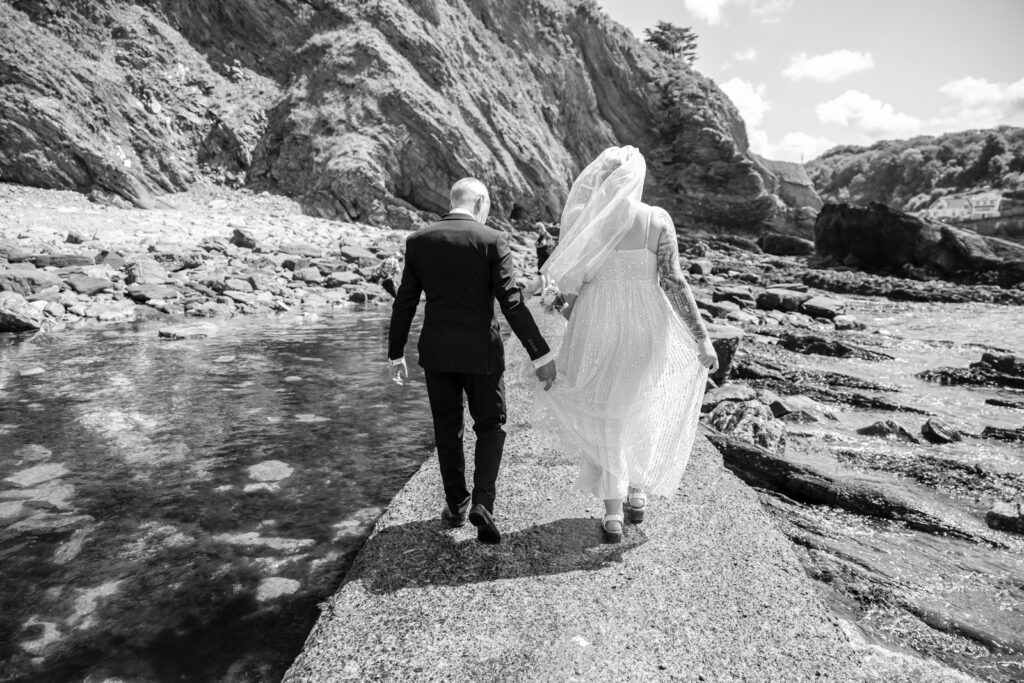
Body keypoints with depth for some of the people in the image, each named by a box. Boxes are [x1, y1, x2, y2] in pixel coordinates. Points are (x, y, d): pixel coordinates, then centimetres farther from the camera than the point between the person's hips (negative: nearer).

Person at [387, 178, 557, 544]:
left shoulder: (418, 241, 1)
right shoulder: (492, 240, -9)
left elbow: (404, 303, 3)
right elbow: (511, 301, -15)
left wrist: (395, 354, 12)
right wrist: (540, 354, -12)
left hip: (436, 352, 3)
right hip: (480, 351, -3)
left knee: (447, 430, 17)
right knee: (490, 427, 14)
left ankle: (456, 504, 28)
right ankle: (482, 503, -1)